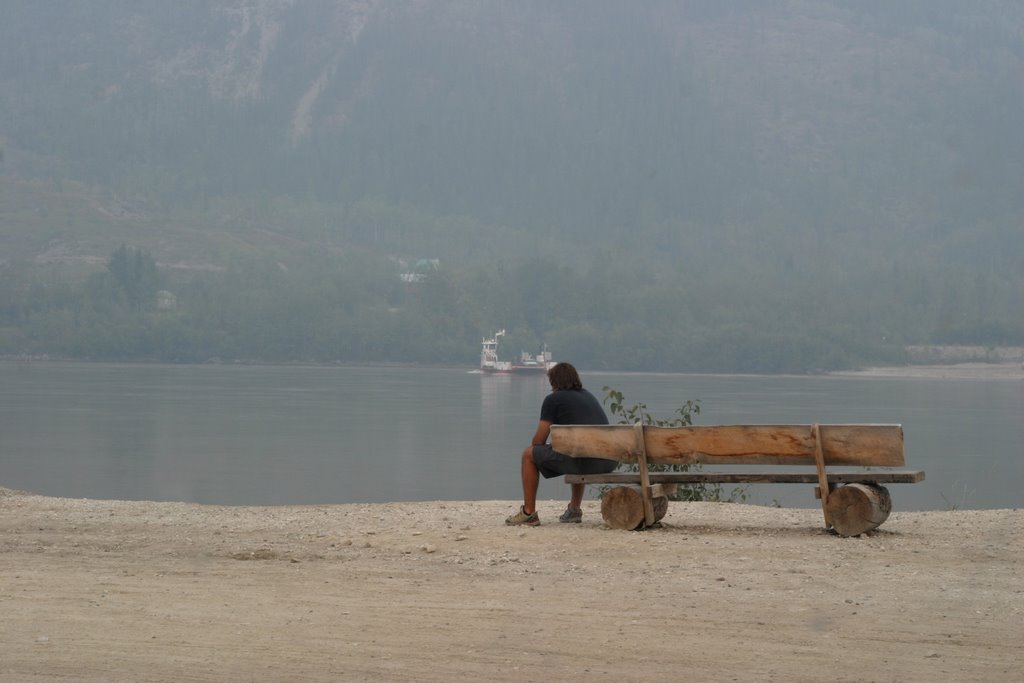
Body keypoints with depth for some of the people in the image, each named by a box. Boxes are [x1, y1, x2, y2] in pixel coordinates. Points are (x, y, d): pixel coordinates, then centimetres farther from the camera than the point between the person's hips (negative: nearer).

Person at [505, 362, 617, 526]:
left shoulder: (553, 399, 5)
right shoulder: (589, 396, 26)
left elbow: (538, 440, 6)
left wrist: (537, 451, 28)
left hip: (582, 461, -7)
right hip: (609, 463, 7)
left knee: (529, 454, 12)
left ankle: (529, 513, 13)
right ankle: (574, 509, 37)